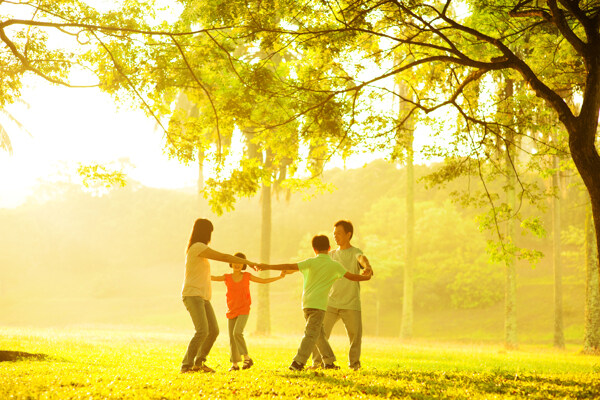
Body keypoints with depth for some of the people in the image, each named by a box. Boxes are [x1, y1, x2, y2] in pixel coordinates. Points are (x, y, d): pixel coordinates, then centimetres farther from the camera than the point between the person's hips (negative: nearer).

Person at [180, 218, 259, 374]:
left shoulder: (196, 248, 20)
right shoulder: (198, 247, -10)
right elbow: (224, 257, -12)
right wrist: (248, 262, -6)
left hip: (203, 298, 10)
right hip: (192, 295, -10)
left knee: (214, 330, 2)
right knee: (202, 331, -21)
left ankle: (199, 362, 13)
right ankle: (186, 365, -18)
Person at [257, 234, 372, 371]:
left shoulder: (311, 262, 5)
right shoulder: (334, 265, 2)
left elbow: (290, 267, -4)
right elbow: (352, 277, 7)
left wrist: (268, 267, -2)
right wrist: (367, 276, 26)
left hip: (306, 303, 4)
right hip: (318, 304, -4)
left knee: (319, 333, 16)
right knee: (311, 334, -9)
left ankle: (329, 361, 24)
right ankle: (298, 362, -22)